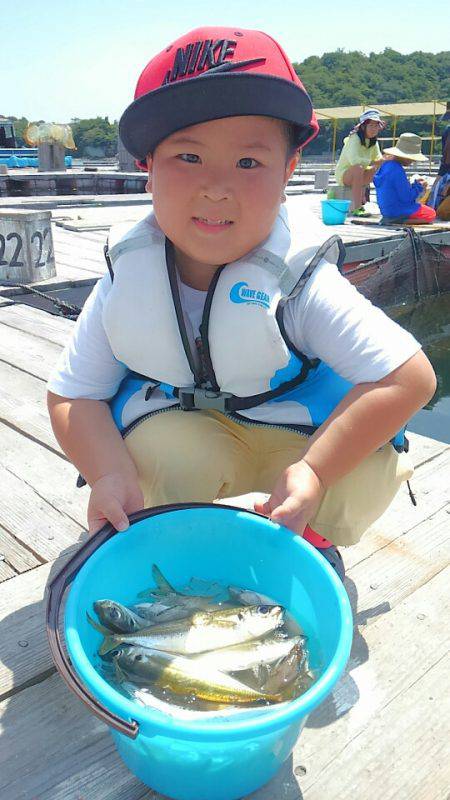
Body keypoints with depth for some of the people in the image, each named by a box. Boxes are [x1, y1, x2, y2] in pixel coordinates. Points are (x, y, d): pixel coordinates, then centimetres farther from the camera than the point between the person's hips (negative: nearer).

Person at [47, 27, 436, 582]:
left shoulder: (298, 283, -25)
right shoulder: (128, 280, -16)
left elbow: (410, 376, -26)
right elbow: (72, 393, -10)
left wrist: (315, 472, -32)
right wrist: (110, 474, -28)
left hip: (295, 433, 0)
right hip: (172, 424, 1)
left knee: (364, 481, -25)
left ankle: (309, 541, 12)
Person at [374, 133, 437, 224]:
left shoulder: (385, 165, 7)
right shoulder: (398, 171, -23)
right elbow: (406, 197, -22)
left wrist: (415, 184, 11)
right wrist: (419, 187, -6)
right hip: (398, 211, -10)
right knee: (431, 214, 2)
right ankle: (403, 221, -13)